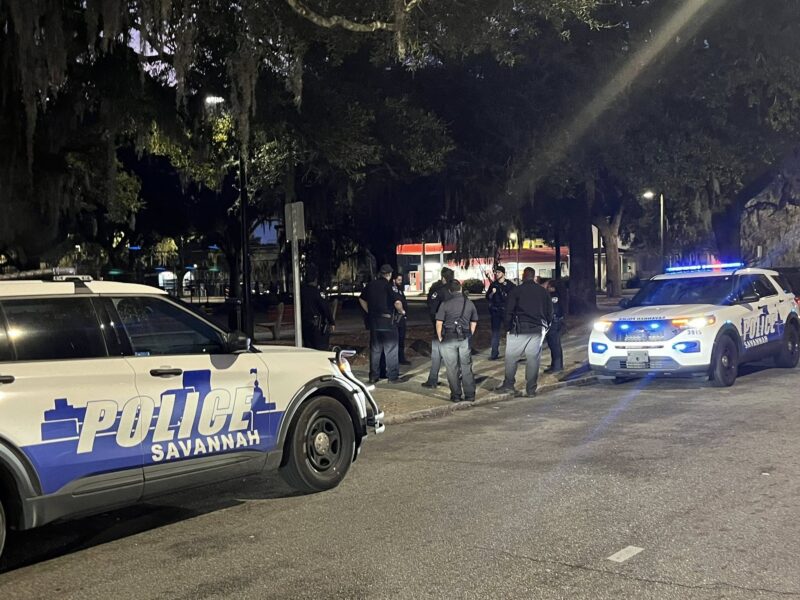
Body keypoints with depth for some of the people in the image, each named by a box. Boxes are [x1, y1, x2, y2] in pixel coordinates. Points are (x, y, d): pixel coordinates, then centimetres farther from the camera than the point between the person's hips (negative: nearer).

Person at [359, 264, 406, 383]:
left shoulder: (371, 285, 6)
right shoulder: (388, 286, -13)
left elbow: (362, 300, 18)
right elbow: (397, 303, -21)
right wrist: (401, 311, -2)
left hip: (373, 321, 6)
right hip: (388, 321, -5)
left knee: (375, 349, 13)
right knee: (391, 350, 4)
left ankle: (373, 376, 16)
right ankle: (392, 376, 5)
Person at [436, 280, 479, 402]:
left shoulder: (445, 304, -6)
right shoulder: (469, 303, 6)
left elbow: (439, 323, -7)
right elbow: (474, 323, 13)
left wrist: (440, 338, 5)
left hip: (449, 338, -3)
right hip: (465, 338, 3)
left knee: (452, 368, 4)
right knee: (466, 367, 9)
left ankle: (456, 395, 8)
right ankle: (470, 395, 11)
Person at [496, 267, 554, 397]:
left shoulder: (516, 290, -2)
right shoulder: (543, 291, 10)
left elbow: (509, 311, -4)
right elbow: (550, 311, 13)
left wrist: (508, 328, 4)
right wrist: (545, 327, 20)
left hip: (520, 329, -3)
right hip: (538, 330, 3)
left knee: (511, 357, 6)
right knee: (533, 359, 4)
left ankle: (508, 384, 6)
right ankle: (531, 389, 4)